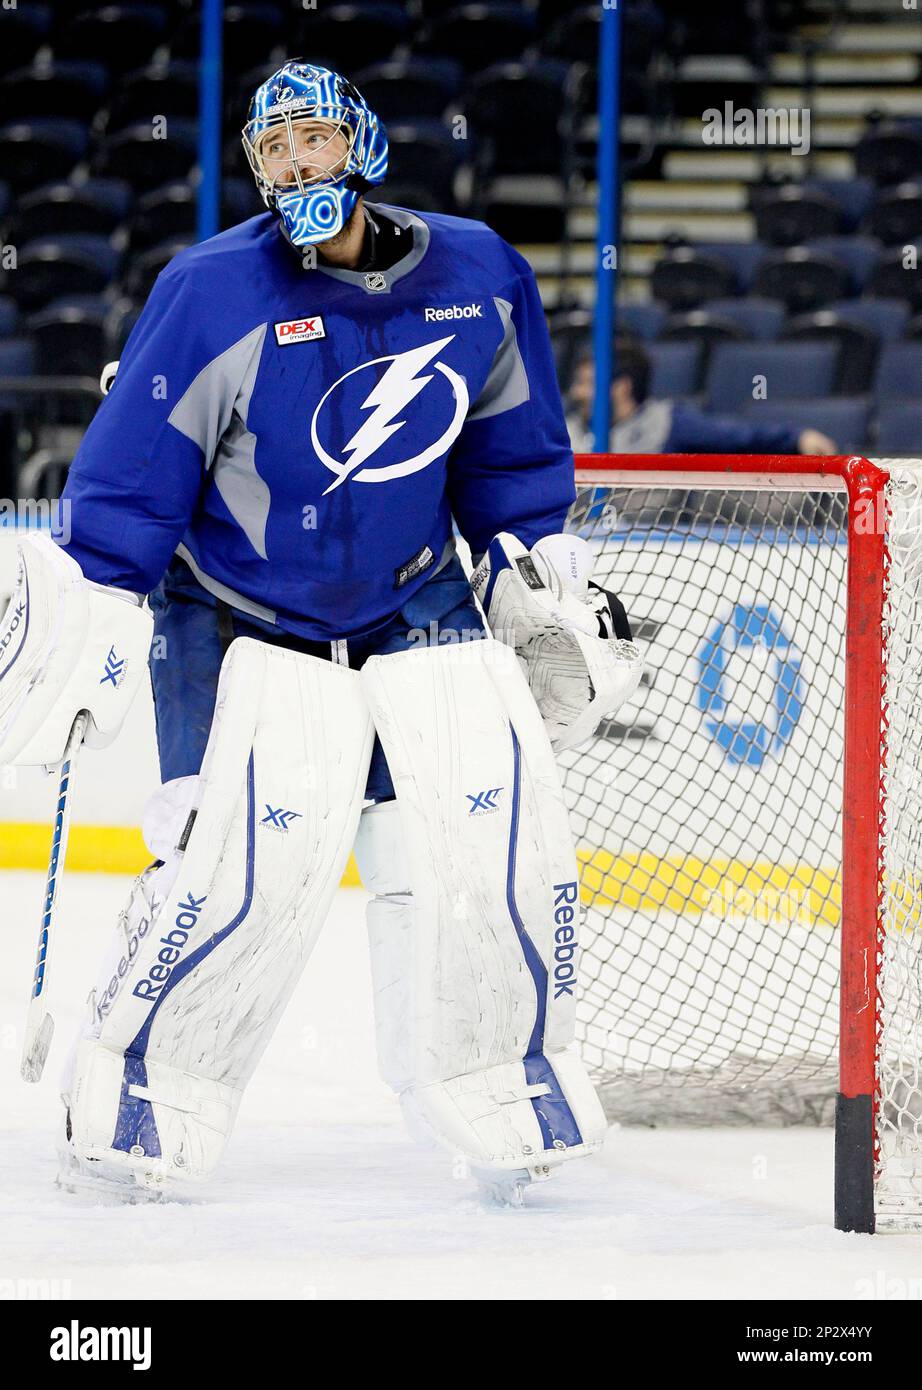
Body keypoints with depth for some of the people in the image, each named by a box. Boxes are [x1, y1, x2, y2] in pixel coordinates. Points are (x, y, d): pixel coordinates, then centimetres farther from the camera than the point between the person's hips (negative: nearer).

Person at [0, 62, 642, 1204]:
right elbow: (127, 477, -11)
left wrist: (547, 587, 13)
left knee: (501, 830, -7)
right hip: (241, 625, -4)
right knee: (252, 861, -18)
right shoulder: (212, 294, -14)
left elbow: (512, 456, 13)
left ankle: (500, 1086, 12)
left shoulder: (479, 278, -1)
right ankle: (136, 1102, -2)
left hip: (416, 608, 4)